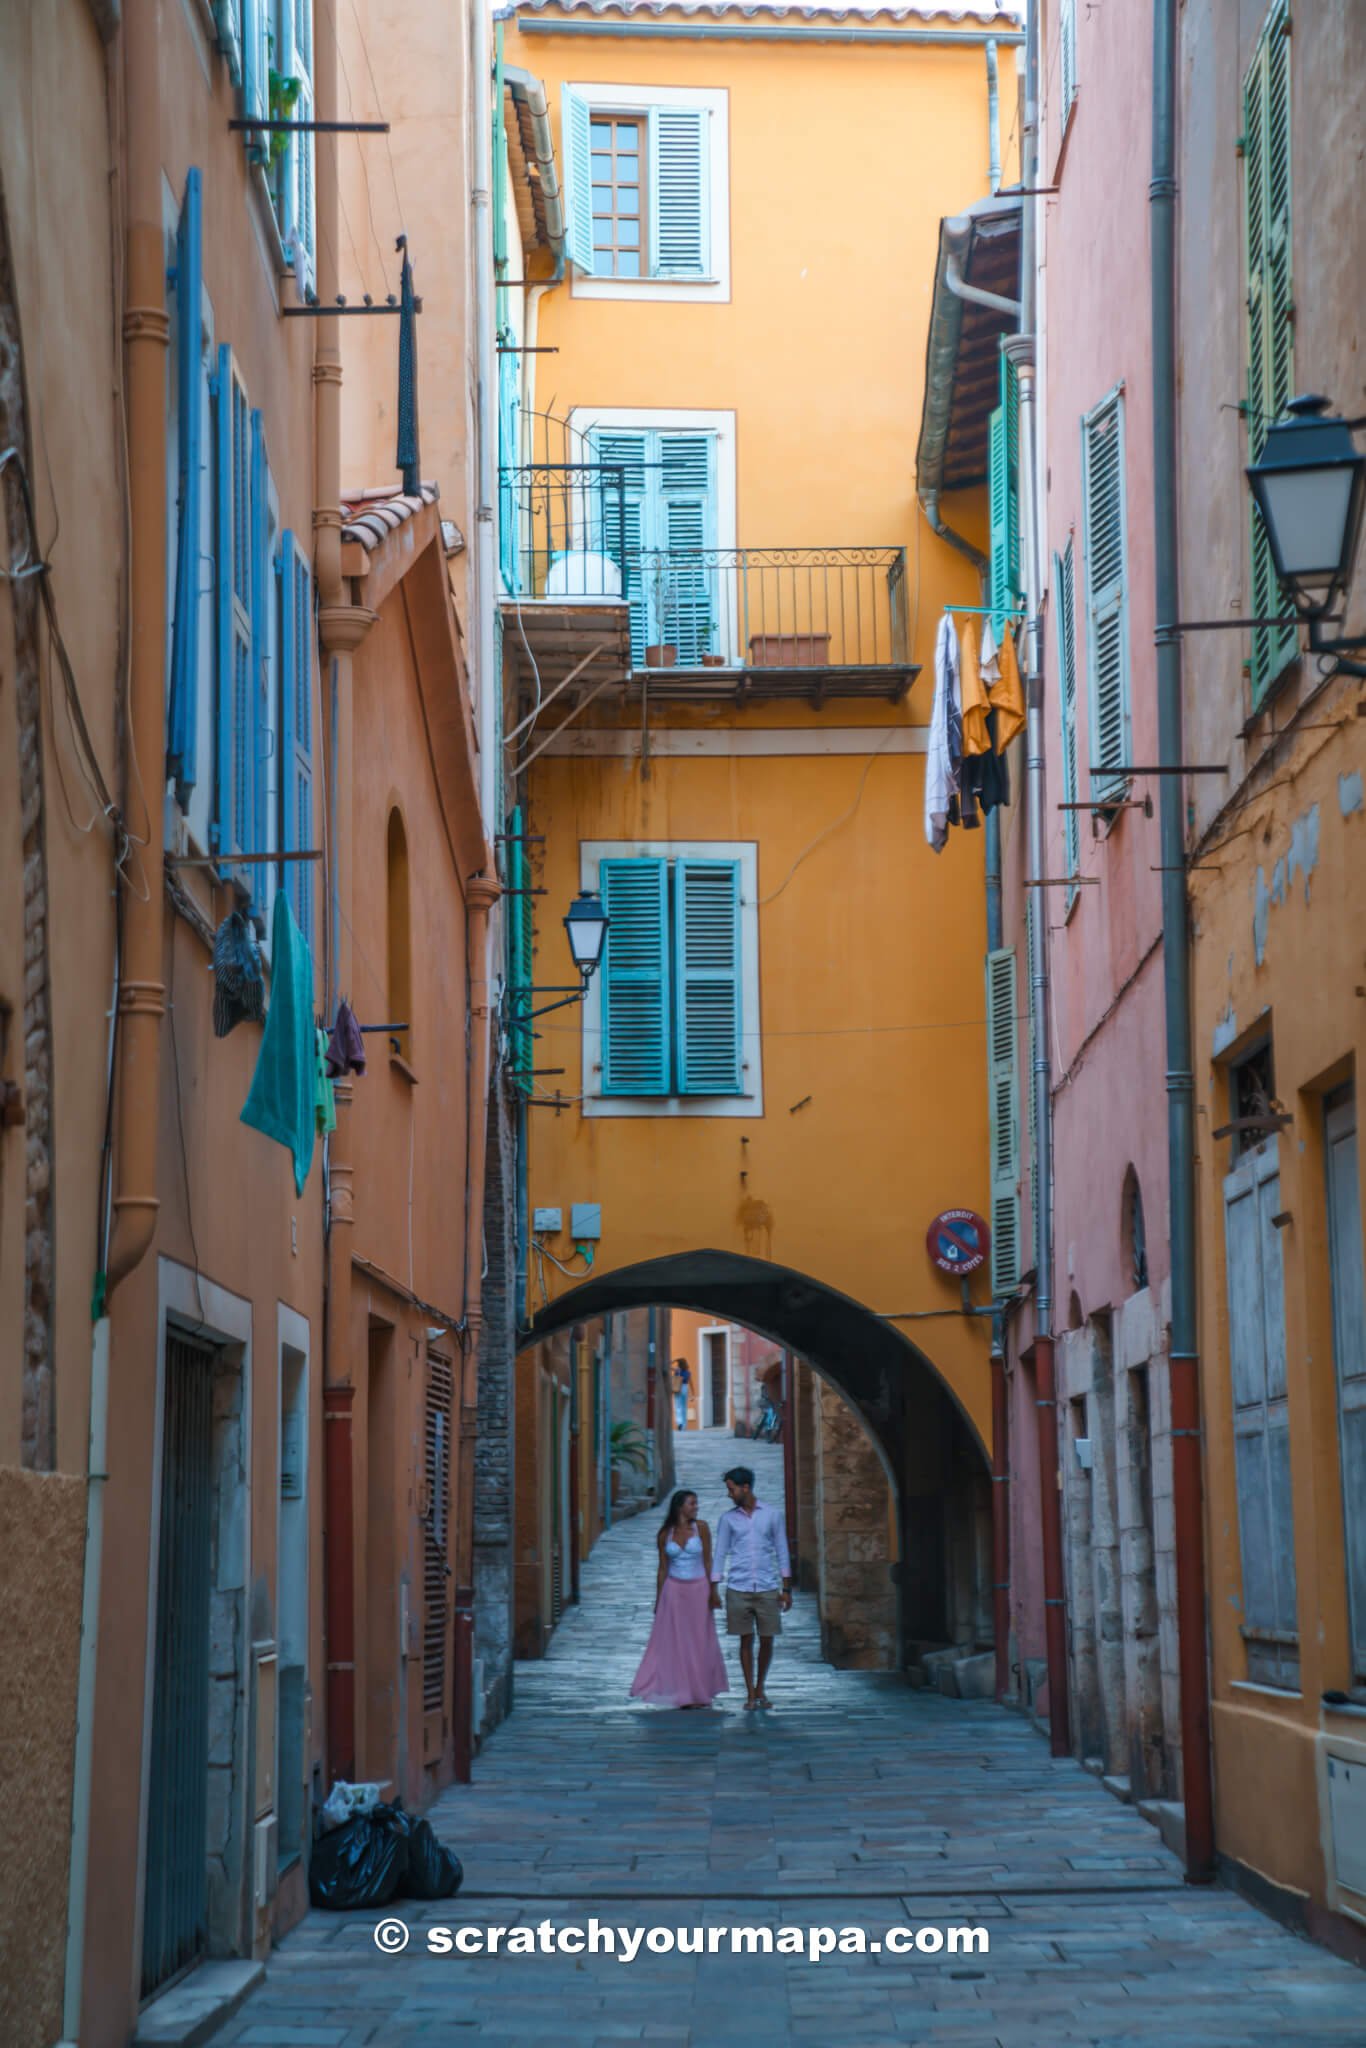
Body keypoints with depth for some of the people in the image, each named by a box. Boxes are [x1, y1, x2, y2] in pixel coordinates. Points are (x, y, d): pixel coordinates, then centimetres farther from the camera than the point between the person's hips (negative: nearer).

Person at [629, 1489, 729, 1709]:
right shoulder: (665, 1534, 2)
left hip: (698, 1590, -1)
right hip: (674, 1590, 1)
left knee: (699, 1640, 4)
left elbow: (708, 1561, 1)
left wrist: (713, 1591, -4)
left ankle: (700, 1693, 13)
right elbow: (662, 1568, 7)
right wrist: (658, 1599, 7)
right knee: (674, 1641, -1)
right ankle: (682, 1693, 5)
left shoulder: (701, 1528, -1)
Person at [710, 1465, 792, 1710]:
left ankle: (760, 1688, 21)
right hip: (738, 1589, 0)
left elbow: (782, 1552, 7)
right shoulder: (728, 1518, 5)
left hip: (767, 1588, 0)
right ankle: (750, 1694, 8)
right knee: (746, 1641, 1)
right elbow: (720, 1554, 7)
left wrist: (786, 1589, 3)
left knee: (767, 1640, 3)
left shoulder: (772, 1515, 4)